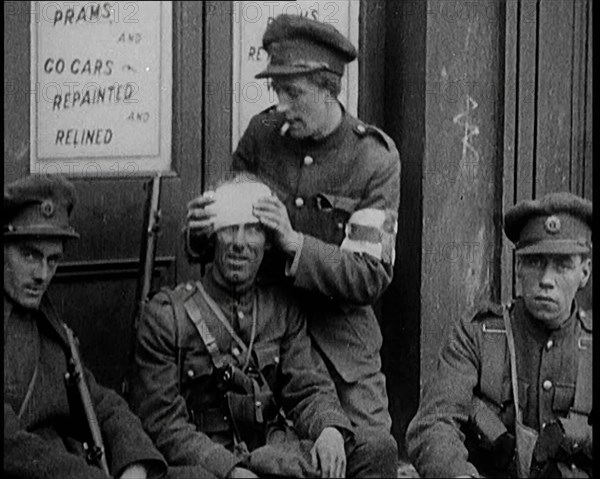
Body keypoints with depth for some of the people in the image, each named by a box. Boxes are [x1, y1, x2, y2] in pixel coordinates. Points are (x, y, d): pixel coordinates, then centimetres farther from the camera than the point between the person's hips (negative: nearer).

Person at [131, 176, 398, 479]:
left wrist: (331, 429, -18)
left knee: (378, 450, -20)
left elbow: (309, 387, 7)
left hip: (276, 448, 6)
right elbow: (162, 424, -8)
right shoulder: (166, 315, -1)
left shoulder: (283, 310, 14)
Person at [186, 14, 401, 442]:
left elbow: (372, 278, -15)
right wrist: (202, 230, -17)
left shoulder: (376, 158, -11)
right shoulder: (262, 132, -2)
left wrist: (293, 243, -28)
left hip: (338, 337, -2)